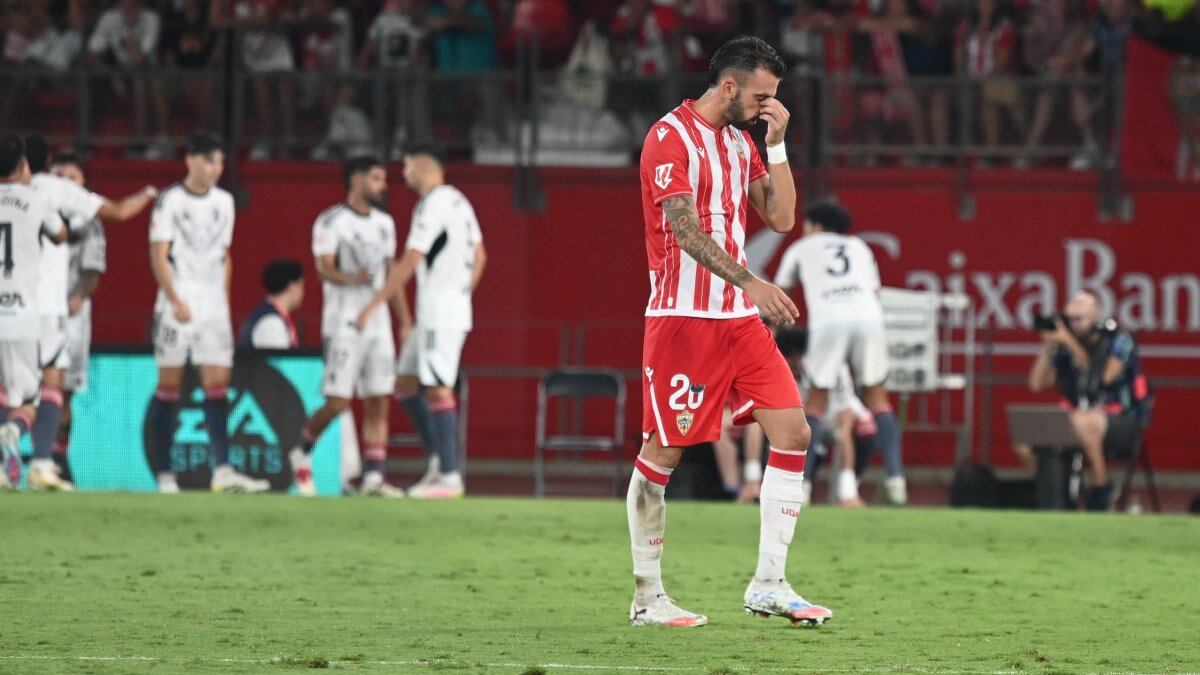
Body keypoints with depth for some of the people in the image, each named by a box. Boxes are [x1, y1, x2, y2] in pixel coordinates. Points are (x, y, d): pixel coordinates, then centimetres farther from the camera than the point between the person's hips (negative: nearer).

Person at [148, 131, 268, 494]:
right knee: (169, 386, 0)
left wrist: (225, 304, 14)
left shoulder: (223, 202, 13)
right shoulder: (170, 200, -4)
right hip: (178, 306, -5)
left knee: (217, 385, -4)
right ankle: (165, 474, 4)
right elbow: (158, 256, -8)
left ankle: (222, 470, -11)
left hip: (213, 306, 5)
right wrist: (176, 301, -17)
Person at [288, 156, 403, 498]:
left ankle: (374, 477, 1)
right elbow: (324, 268, -16)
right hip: (344, 324, -6)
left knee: (379, 403, 1)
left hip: (378, 322, 7)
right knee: (338, 402, -8)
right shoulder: (332, 222, -7)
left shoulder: (385, 223, 15)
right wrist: (351, 279, -36)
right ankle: (302, 453, 17)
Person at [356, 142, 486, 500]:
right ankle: (437, 457, 11)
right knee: (405, 384, 13)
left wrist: (375, 304, -14)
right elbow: (479, 257, 22)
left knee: (437, 389, -10)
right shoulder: (458, 201, 16)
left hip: (440, 313, -10)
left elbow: (409, 263, -18)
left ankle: (449, 476, -10)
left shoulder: (433, 205, -14)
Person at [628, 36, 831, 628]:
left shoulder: (742, 141, 15)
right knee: (663, 451, -2)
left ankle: (768, 585, 4)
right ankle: (646, 596, 7)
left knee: (793, 432, -1)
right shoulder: (670, 138, -10)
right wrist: (749, 281, -31)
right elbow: (685, 228, -21)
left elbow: (781, 218, 11)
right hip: (682, 317, -8)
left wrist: (777, 143, 3)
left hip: (739, 316, 8)